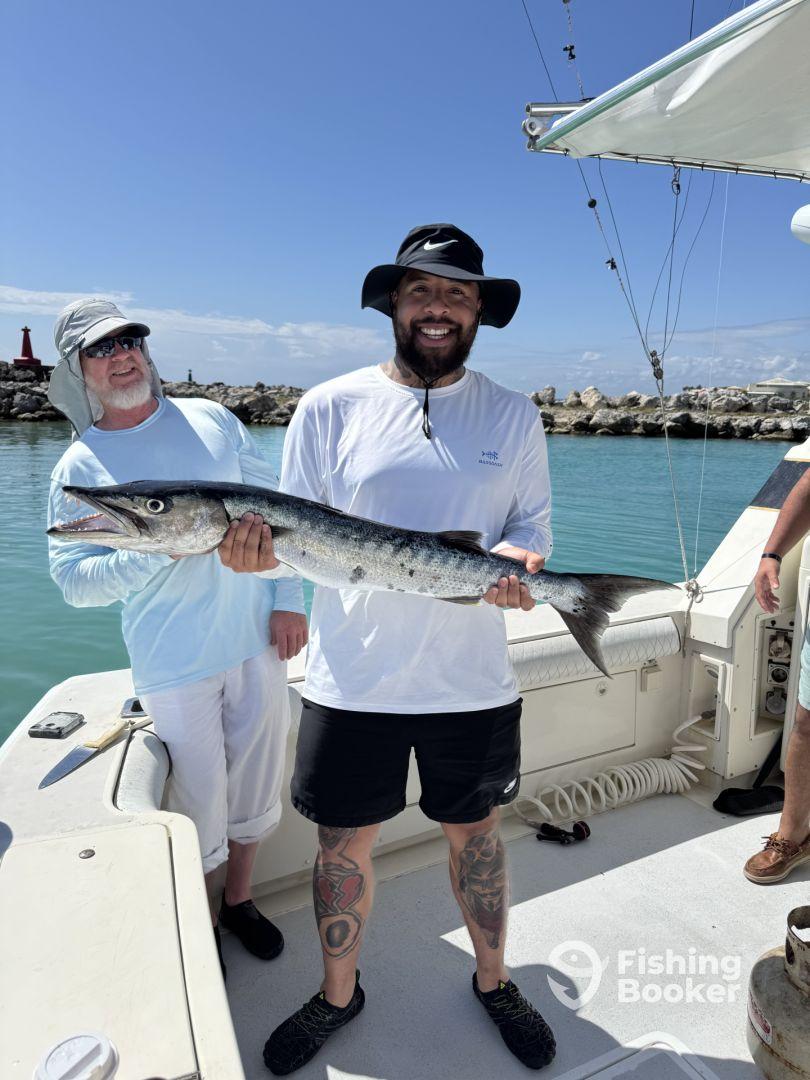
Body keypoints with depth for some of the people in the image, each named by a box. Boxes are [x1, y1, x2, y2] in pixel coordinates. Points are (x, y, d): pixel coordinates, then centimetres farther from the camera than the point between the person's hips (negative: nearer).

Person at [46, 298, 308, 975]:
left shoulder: (211, 419, 4)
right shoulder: (78, 468, -2)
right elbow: (74, 581, -8)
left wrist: (287, 600, -1)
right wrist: (161, 550, -22)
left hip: (257, 641, 3)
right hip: (174, 665, -2)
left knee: (257, 785, 16)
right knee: (199, 806, 8)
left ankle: (239, 899, 43)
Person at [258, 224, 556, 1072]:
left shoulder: (513, 416, 3)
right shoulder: (328, 407, -1)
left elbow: (532, 524, 5)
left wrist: (514, 560, -17)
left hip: (472, 682, 1)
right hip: (351, 680, 0)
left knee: (475, 834, 19)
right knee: (343, 844, 14)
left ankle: (493, 981, 46)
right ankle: (337, 996, 43)